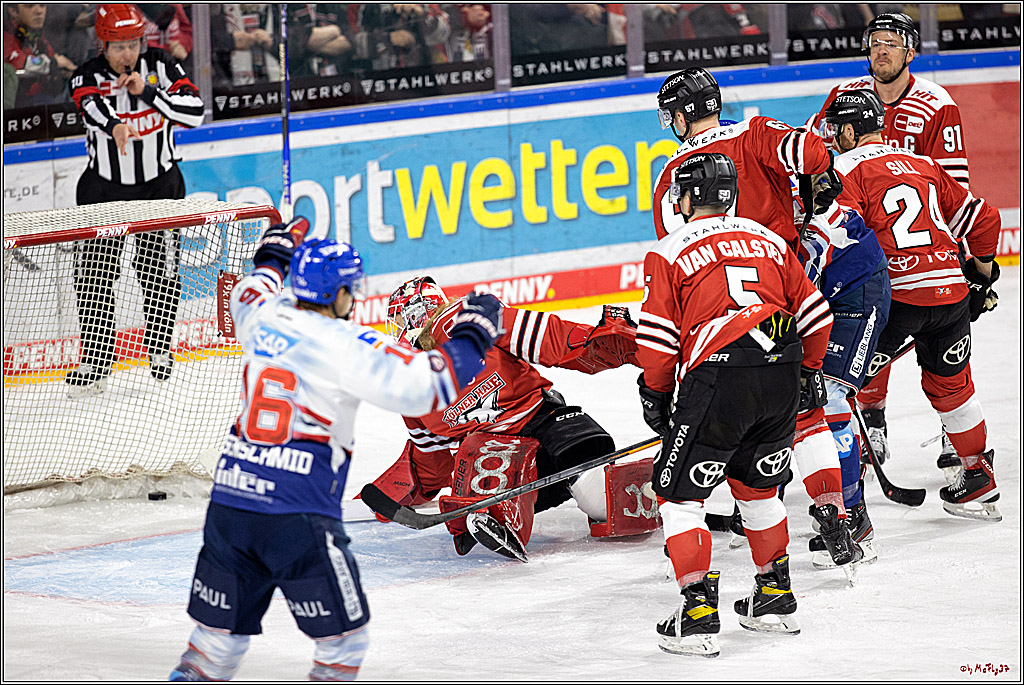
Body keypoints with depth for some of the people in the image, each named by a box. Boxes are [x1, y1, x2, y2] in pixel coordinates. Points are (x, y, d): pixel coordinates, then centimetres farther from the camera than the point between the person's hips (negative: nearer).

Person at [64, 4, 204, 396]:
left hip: (159, 186, 0)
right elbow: (92, 106, -36)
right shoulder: (88, 77, -12)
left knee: (160, 270, -1)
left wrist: (148, 92, -25)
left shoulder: (160, 66, -6)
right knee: (93, 275, -3)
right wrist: (114, 125, -59)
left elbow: (194, 113, -14)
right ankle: (95, 362, 3)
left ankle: (160, 350, 18)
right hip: (105, 187, 0)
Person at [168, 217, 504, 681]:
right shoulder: (346, 346, -9)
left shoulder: (264, 317, 9)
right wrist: (472, 336, 0)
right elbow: (423, 386, -14)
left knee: (221, 630, 17)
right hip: (297, 516, -6)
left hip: (229, 499, 6)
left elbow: (248, 295, 36)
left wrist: (272, 256, 55)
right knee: (342, 635, 6)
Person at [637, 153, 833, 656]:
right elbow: (813, 315, 19)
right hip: (782, 378, 5)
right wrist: (808, 371, 31)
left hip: (716, 379, -5)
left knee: (680, 493, 5)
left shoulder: (668, 252, 5)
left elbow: (657, 335, 0)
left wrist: (655, 393, 13)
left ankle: (698, 612, -5)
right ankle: (775, 598, 31)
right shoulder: (770, 241, 20)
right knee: (757, 486, 25)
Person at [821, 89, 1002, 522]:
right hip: (951, 289, 6)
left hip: (895, 292, -6)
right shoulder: (925, 166, 21)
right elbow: (982, 218, 24)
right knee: (950, 385, 26)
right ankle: (979, 480, 36)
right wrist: (981, 276, 37)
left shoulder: (846, 169, 2)